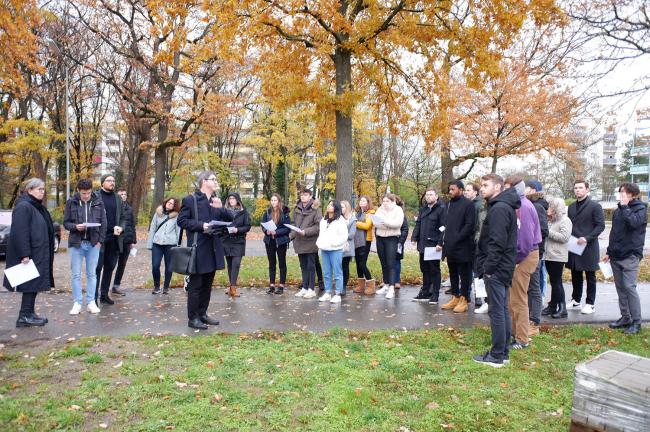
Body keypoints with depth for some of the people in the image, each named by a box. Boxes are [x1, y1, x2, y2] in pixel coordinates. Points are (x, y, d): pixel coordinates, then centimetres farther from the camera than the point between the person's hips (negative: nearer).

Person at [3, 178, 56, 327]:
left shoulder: (38, 207, 16)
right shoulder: (23, 207, -14)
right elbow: (20, 232, -20)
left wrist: (47, 254, 20)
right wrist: (24, 254, -24)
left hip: (38, 254, 9)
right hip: (30, 255, -9)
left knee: (35, 284, 12)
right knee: (31, 284, -4)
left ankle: (30, 314, 20)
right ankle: (25, 316, 3)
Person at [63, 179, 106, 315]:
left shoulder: (98, 202, 2)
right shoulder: (71, 202, -1)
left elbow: (103, 223, 5)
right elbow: (66, 222, 3)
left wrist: (100, 240, -2)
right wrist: (75, 227, -18)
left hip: (93, 243, 1)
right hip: (76, 243, 0)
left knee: (92, 274, 8)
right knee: (76, 274, 4)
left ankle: (91, 302, 15)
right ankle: (77, 303, 14)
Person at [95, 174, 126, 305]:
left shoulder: (118, 198, 13)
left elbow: (123, 217, 14)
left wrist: (121, 228, -6)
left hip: (114, 238, 5)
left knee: (110, 267, 10)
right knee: (97, 267, -2)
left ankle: (104, 294, 20)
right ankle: (94, 297, 5)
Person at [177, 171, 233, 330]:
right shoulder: (190, 199, -4)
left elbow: (230, 218, 9)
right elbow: (181, 220, -8)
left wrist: (220, 208, -8)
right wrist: (201, 225, -17)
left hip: (212, 248, 7)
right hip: (198, 249, -7)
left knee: (207, 284, 14)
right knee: (195, 284, 0)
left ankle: (202, 313, 25)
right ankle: (192, 318, 8)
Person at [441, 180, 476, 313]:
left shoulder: (468, 204, -7)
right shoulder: (449, 204, 15)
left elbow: (470, 225, -14)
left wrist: (457, 238, -18)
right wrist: (444, 240, 8)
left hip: (463, 246, -7)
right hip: (450, 246, 7)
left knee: (464, 275, 2)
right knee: (453, 274, 13)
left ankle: (464, 300, 10)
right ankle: (455, 297, 23)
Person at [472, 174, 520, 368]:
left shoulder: (499, 208, -17)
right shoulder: (505, 206, 16)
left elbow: (497, 243, -23)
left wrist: (488, 268, -18)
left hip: (496, 269, -10)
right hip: (503, 268, 10)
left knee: (496, 311, -3)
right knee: (502, 310, 14)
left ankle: (497, 356, 4)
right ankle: (503, 352, 23)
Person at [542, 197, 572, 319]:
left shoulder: (565, 221, -8)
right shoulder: (551, 220, 16)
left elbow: (564, 237, -20)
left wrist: (548, 232, -17)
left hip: (558, 256, -8)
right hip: (549, 255, 8)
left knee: (556, 282, -5)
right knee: (554, 282, 12)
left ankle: (562, 309, 3)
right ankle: (552, 306, 18)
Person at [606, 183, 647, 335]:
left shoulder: (640, 208, -4)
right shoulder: (618, 210, 13)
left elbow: (634, 222, -26)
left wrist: (624, 206, -19)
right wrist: (609, 252, 18)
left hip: (630, 255, -6)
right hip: (616, 256, 7)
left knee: (629, 287, -10)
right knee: (620, 287, 10)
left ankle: (636, 322, -2)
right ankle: (625, 317, 19)